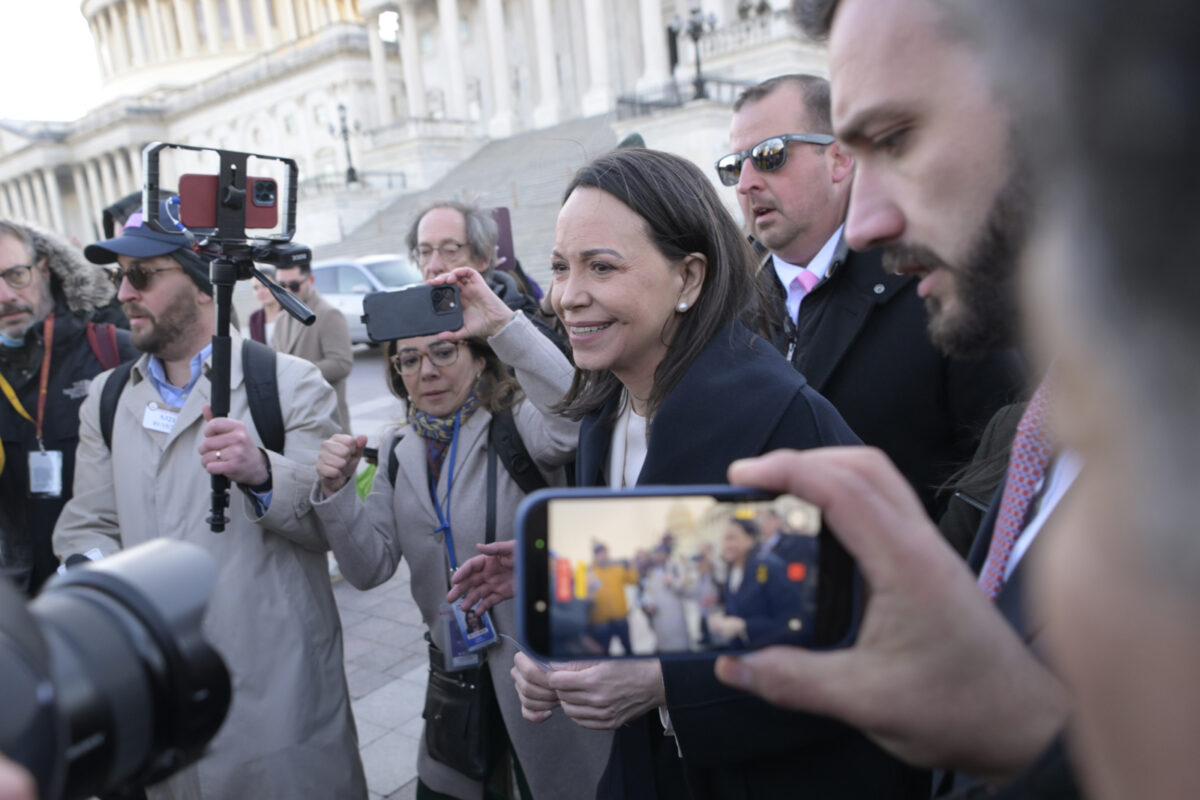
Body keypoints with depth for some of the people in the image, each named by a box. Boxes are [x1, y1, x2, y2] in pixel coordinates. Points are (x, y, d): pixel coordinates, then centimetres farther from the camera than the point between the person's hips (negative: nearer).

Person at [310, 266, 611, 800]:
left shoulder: (518, 426, -13)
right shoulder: (399, 453, 4)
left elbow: (575, 422, -37)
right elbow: (369, 569, 0)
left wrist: (503, 323, -38)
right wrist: (336, 491, -15)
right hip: (455, 676, 5)